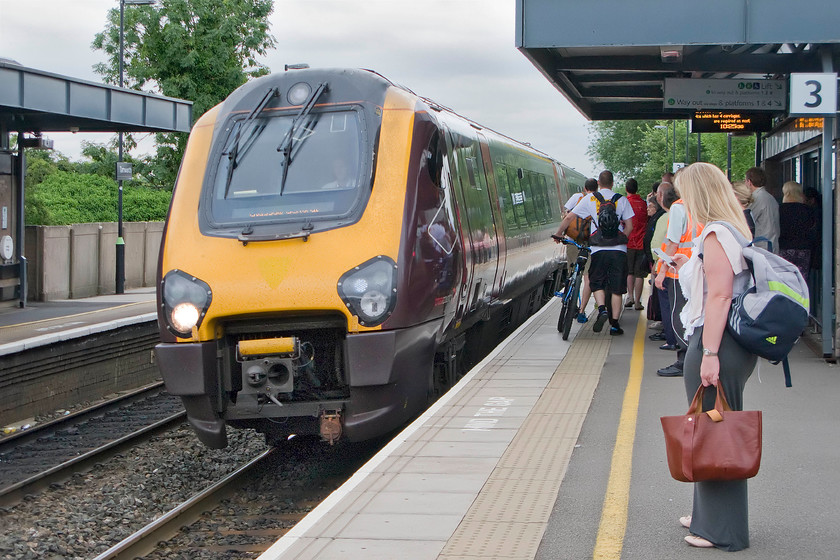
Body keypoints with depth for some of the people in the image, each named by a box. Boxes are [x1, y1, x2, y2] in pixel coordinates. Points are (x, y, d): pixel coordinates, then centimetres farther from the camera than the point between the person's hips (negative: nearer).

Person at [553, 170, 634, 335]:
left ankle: (602, 309, -12)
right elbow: (629, 226, 5)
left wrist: (559, 234, 19)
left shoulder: (589, 199, 5)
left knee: (597, 283, 14)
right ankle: (615, 324, 6)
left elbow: (569, 218, 5)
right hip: (619, 250, 1)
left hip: (599, 249, -1)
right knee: (616, 288, 7)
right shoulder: (621, 200, 6)